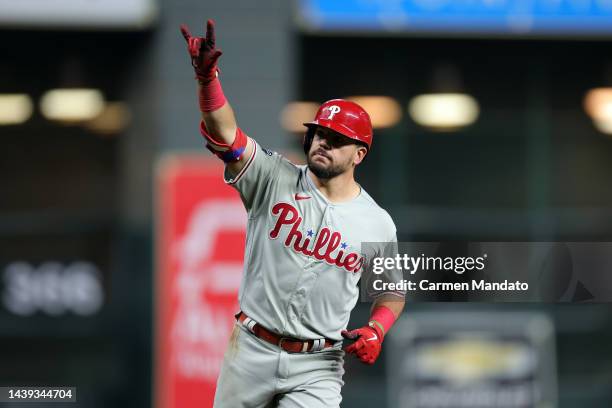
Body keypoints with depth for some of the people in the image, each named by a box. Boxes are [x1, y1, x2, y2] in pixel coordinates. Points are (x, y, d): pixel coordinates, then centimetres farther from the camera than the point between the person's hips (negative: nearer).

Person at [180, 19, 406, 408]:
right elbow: (225, 135, -20)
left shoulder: (378, 223, 0)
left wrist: (377, 330, -7)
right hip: (252, 350, 1)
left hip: (317, 365, 0)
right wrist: (207, 76, -38)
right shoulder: (275, 179, -4)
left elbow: (393, 289, 15)